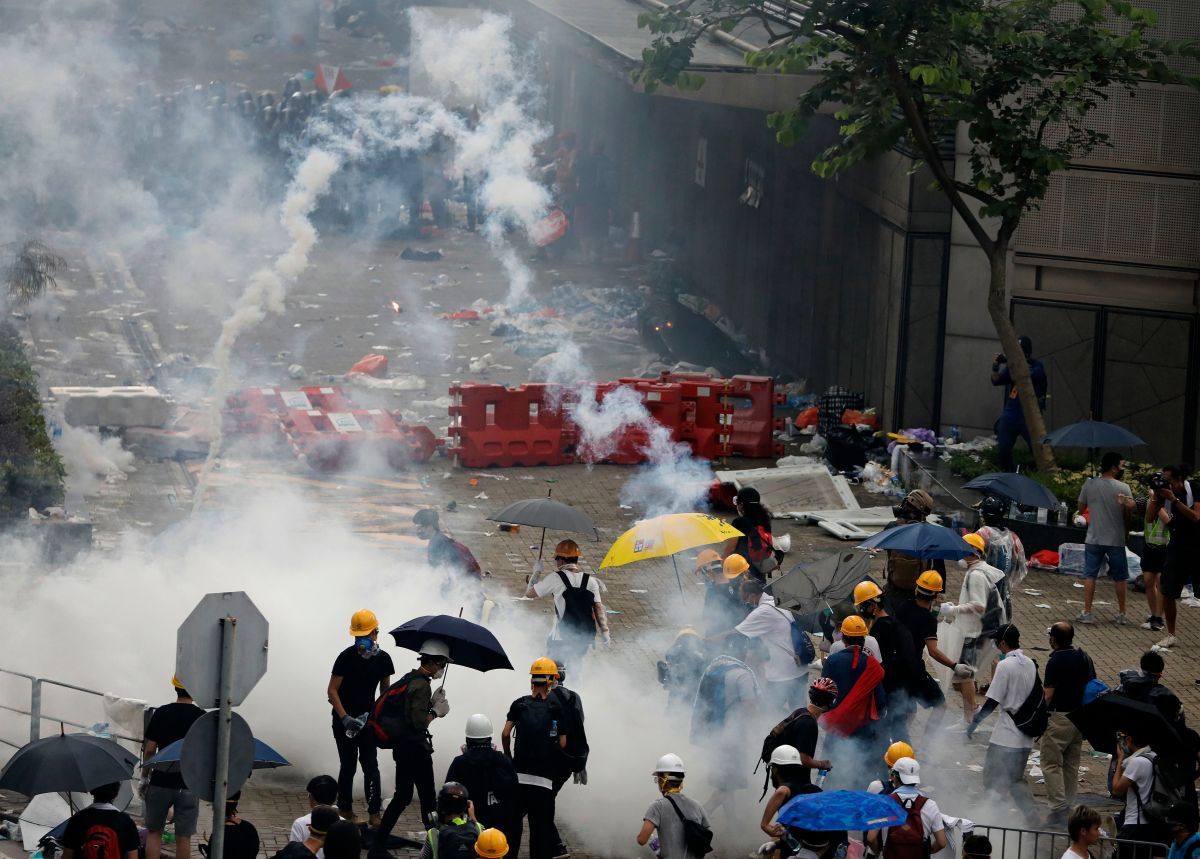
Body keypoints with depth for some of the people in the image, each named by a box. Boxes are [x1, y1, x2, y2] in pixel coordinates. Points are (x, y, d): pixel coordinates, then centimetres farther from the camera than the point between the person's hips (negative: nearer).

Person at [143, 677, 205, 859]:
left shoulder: (161, 714, -4)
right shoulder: (202, 717, -5)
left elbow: (150, 750, -3)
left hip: (161, 782, 0)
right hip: (190, 784, 0)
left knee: (154, 832, 11)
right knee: (183, 837, 5)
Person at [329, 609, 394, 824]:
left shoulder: (383, 659, 0)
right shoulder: (346, 657, -12)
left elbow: (385, 690, 12)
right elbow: (332, 690, -11)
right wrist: (344, 717, -21)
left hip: (368, 719, 2)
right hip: (344, 720, -2)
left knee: (370, 765, -5)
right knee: (348, 765, 4)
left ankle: (374, 813, -6)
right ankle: (346, 811, 16)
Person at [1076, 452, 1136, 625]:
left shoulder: (1089, 484, -5)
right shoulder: (1123, 488, -11)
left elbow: (1081, 508, 4)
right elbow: (1131, 508, -5)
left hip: (1093, 539, 1)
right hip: (1115, 540, -1)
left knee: (1090, 575, 6)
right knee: (1119, 578, 11)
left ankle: (1087, 613, 2)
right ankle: (1121, 614, 16)